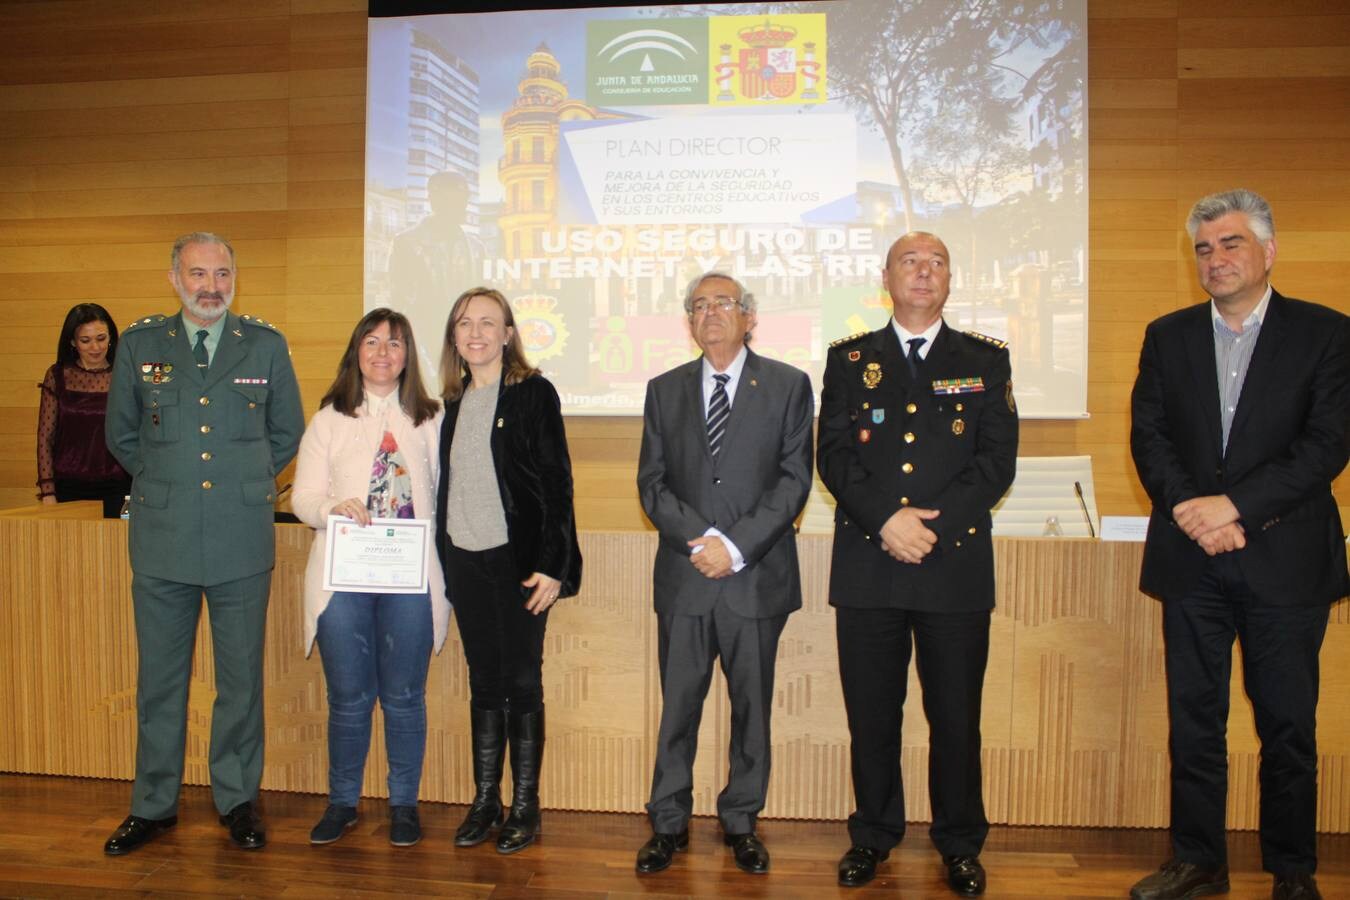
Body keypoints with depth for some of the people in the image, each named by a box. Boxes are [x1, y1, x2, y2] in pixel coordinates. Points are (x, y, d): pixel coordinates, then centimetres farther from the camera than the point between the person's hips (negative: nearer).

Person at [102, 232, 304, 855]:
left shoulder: (266, 345, 3)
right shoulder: (139, 343, 5)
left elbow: (287, 434, 13)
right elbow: (121, 435, 16)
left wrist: (245, 484, 9)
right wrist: (163, 483, 10)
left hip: (242, 542, -1)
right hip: (162, 541, 1)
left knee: (241, 679, 8)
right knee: (159, 680, 11)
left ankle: (237, 800, 24)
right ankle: (153, 805, 27)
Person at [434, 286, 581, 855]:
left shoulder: (533, 393, -5)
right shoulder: (455, 402, 12)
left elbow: (556, 482, -9)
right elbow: (447, 485, 14)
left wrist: (551, 565, -15)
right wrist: (443, 564, 9)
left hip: (517, 561, -5)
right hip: (464, 562, 5)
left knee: (521, 682, 3)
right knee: (483, 681, 12)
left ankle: (525, 808, 16)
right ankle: (484, 802, 23)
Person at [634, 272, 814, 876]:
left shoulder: (788, 386, 2)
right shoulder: (665, 390, 10)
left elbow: (794, 479, -5)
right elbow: (652, 482, 5)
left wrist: (737, 546, -14)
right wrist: (700, 538, -11)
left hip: (757, 577, -1)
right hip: (684, 577, 2)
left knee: (751, 706, 10)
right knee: (677, 706, 9)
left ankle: (741, 821, 27)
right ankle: (669, 823, 24)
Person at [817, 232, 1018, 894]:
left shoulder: (985, 360, 9)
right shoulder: (848, 359, 9)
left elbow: (998, 458, 0)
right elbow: (834, 454, 1)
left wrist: (933, 523, -12)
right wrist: (887, 518, -13)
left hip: (956, 565, 0)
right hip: (867, 566, 1)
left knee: (956, 716, 8)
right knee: (871, 714, 9)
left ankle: (959, 844, 26)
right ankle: (873, 835, 27)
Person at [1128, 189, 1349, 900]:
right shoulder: (1167, 336, 9)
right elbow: (1148, 435, 3)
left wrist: (1234, 506, -17)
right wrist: (1187, 507, -13)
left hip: (1286, 559, -2)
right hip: (1191, 559, 2)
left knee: (1288, 724, 8)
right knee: (1193, 719, 9)